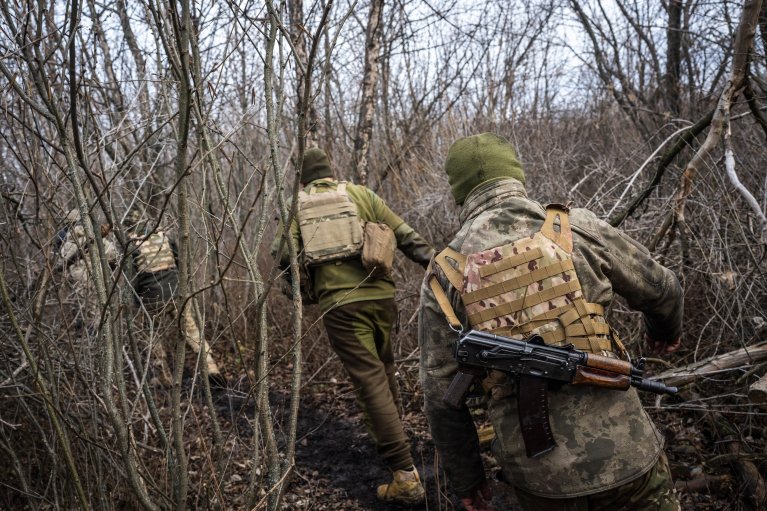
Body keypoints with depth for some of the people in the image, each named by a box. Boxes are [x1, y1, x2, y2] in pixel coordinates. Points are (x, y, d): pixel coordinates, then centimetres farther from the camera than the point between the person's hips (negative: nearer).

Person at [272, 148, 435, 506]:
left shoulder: (296, 206, 10)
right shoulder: (360, 194, 9)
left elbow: (284, 257, 0)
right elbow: (407, 237, 4)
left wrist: (304, 287, 18)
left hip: (337, 303, -2)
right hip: (379, 295, 2)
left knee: (369, 379, -4)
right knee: (384, 369, 24)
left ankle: (405, 474, -8)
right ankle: (389, 437, 41)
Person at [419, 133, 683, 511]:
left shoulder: (443, 278, -3)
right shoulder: (574, 229, -4)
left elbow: (441, 396, 0)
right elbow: (660, 289, 11)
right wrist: (667, 331, 34)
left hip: (537, 473, 2)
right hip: (623, 452, -1)